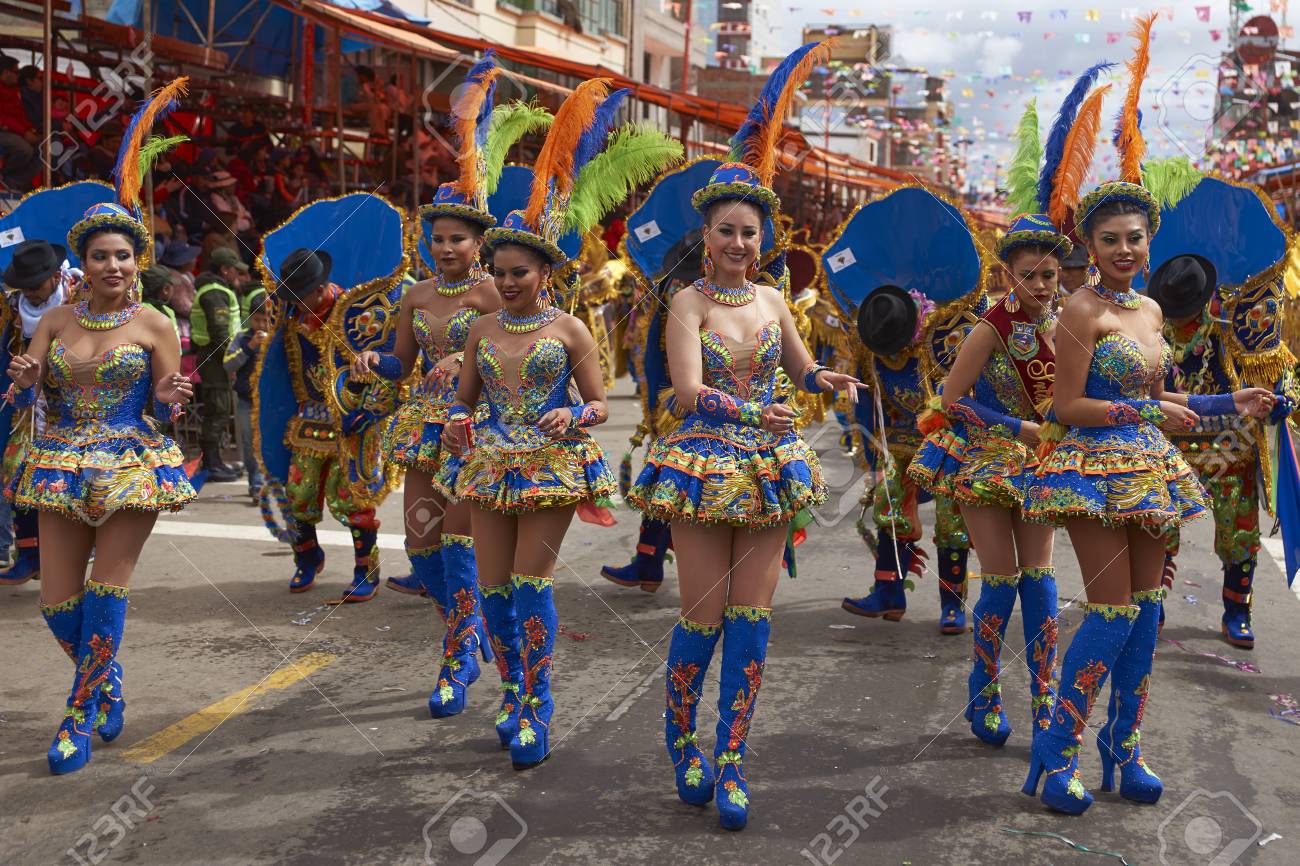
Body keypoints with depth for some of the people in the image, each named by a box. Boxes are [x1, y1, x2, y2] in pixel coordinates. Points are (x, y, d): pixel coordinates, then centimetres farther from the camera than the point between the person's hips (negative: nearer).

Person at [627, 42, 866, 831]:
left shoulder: (772, 298, 7)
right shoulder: (690, 302, -7)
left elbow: (801, 367, 20)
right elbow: (688, 390, -20)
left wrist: (830, 380, -2)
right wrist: (751, 412, -36)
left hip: (769, 467, 4)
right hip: (706, 463, -4)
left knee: (752, 620, 4)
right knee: (704, 618, 0)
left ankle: (731, 763, 13)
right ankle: (682, 740, 25)